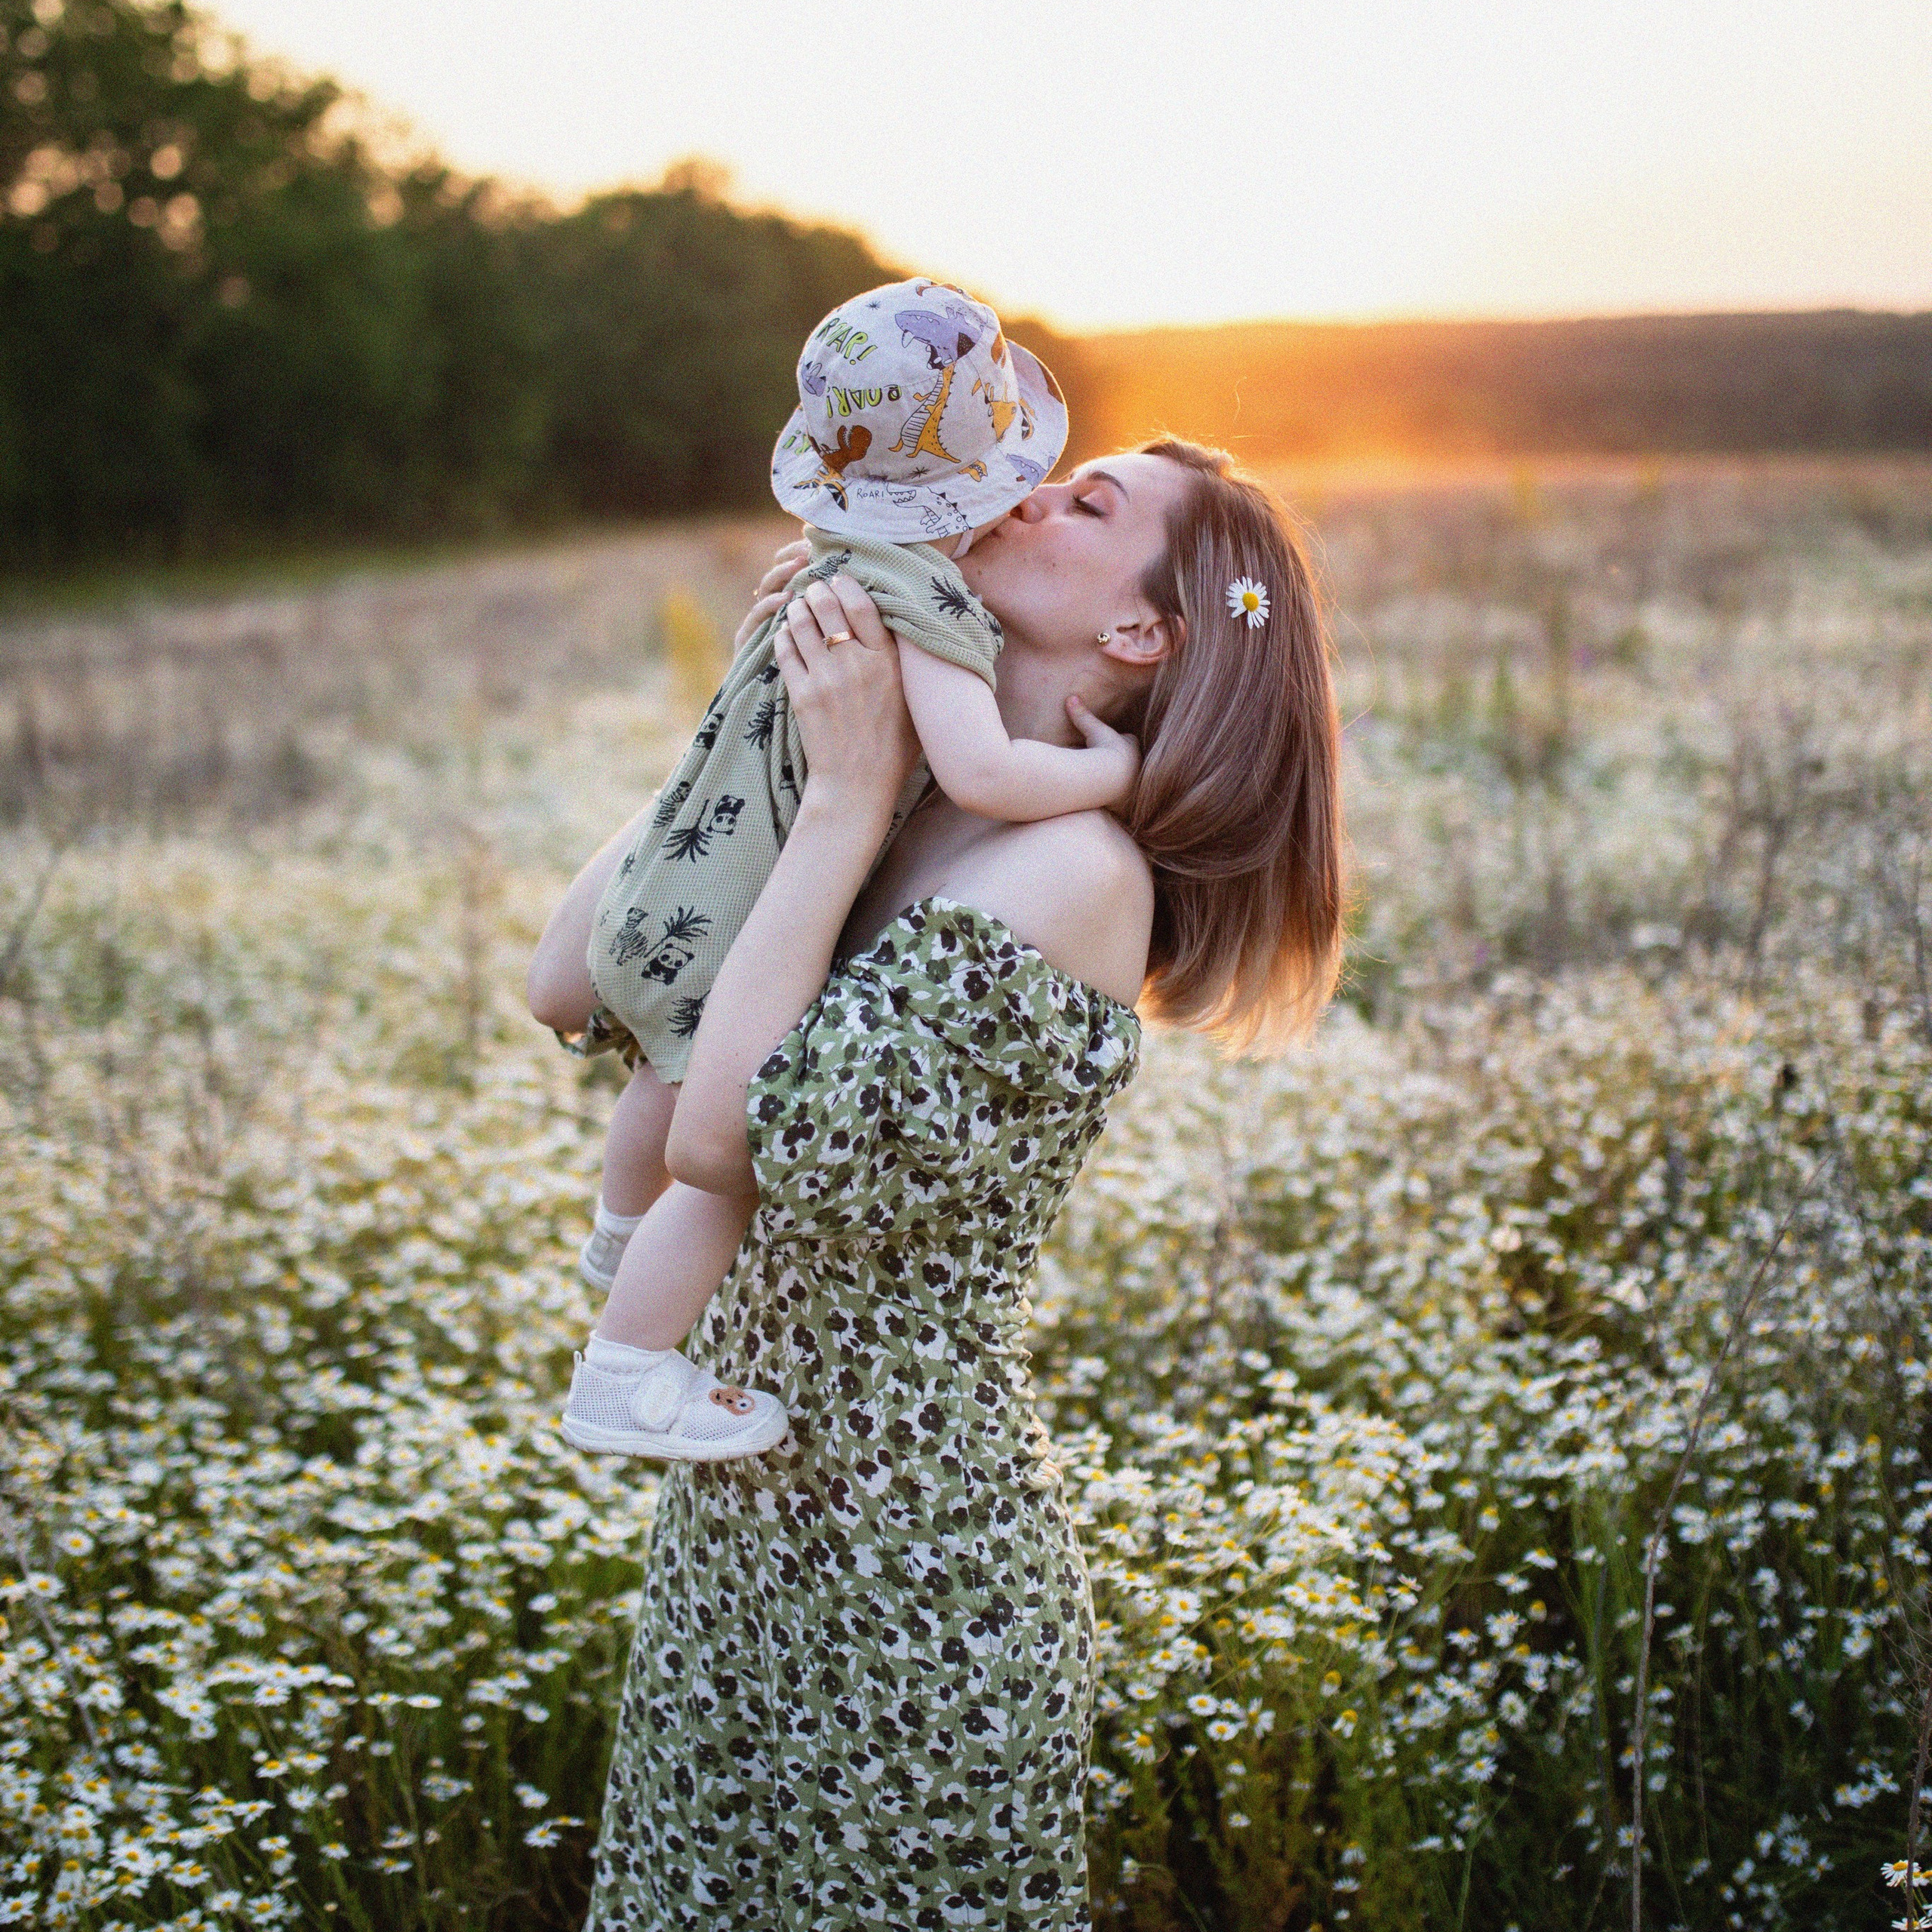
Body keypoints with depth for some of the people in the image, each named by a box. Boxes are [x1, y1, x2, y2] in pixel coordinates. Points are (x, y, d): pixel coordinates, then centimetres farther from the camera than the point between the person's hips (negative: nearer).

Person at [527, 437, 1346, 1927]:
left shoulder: (1076, 870, -21)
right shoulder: (914, 822, 3)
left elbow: (724, 1135, -25)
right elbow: (565, 982, 3)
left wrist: (849, 790, -20)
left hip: (910, 1543, -8)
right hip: (753, 1499, 8)